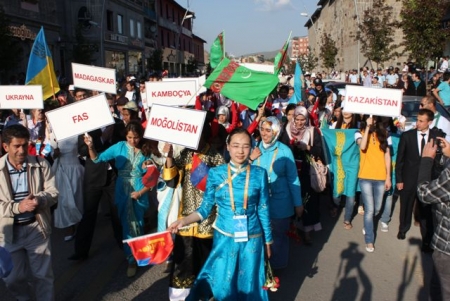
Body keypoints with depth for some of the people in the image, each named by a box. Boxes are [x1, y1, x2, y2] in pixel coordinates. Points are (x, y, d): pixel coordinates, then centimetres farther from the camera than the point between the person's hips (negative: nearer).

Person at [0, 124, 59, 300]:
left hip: (37, 228, 0)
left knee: (43, 275, 9)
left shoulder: (40, 164, -5)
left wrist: (39, 200, -25)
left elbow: (53, 192, -5)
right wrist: (17, 207, -24)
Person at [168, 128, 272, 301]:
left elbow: (263, 210, 1)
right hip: (224, 237, 0)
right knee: (223, 284, 10)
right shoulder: (215, 174, -6)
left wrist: (267, 240, 7)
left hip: (252, 238, 0)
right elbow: (205, 208, -1)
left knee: (249, 284, 14)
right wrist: (184, 221, -16)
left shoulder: (259, 174, -6)